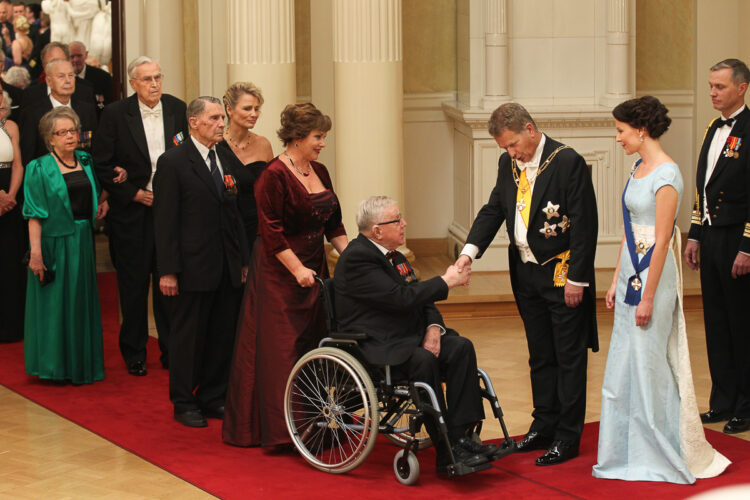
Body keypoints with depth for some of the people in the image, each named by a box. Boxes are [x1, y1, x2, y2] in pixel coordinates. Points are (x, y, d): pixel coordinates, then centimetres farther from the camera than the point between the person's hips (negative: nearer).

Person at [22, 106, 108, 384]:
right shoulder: (39, 169, -8)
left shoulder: (86, 162, 8)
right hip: (54, 243, -5)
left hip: (82, 243, 5)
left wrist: (103, 199, 6)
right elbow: (35, 215, -13)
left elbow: (99, 187, 28)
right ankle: (54, 364, 12)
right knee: (54, 302, 1)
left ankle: (81, 363, 21)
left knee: (82, 302, 11)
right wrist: (35, 253, -20)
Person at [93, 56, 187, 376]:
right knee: (133, 286, 6)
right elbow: (102, 166, -6)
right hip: (132, 212, -2)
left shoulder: (178, 109, 2)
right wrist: (135, 194, -10)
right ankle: (134, 355, 18)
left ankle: (171, 351, 18)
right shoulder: (115, 114, -6)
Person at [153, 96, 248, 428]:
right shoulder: (173, 162, -8)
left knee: (223, 336, 10)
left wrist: (243, 259, 12)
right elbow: (165, 220, -10)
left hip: (227, 268, 6)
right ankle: (184, 403, 16)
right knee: (188, 337, 4)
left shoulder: (226, 160, 11)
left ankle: (212, 397, 23)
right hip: (193, 267, -6)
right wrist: (167, 270, -14)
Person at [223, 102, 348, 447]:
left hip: (313, 269, 8)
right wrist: (297, 269, -21)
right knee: (280, 348, -5)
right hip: (278, 273, -8)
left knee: (313, 341, 9)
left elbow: (333, 222, 16)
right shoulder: (274, 176, -14)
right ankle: (279, 429, -1)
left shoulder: (319, 172, 11)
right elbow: (271, 231, -18)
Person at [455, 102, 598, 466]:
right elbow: (494, 210, 10)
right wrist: (470, 249, -7)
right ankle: (544, 426, 26)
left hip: (562, 273, -7)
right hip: (526, 273, 7)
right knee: (539, 356, 16)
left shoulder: (567, 162, -16)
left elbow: (584, 224, -16)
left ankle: (567, 437, 7)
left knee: (569, 357, 1)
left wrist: (576, 278, -17)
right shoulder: (508, 164, 6)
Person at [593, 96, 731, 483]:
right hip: (631, 274, 9)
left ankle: (662, 455, 12)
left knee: (648, 365, -1)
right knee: (624, 367, 12)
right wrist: (617, 281, 14)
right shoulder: (639, 167, 11)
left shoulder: (665, 175, -17)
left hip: (653, 276, -9)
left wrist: (647, 298, -19)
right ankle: (631, 452, 22)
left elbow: (662, 241, -19)